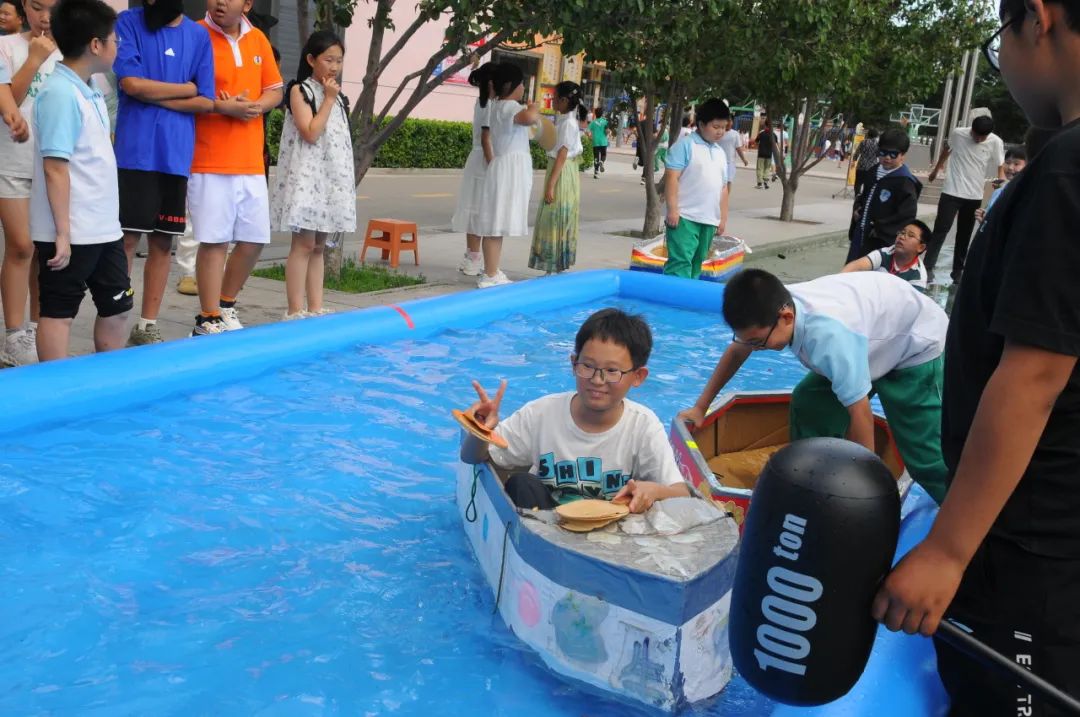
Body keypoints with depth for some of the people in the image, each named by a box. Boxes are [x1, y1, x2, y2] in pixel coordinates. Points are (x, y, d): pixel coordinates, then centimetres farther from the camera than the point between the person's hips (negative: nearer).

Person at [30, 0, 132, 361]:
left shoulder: (90, 92, 11)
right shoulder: (60, 93, -16)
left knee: (116, 307, 15)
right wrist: (63, 233, -20)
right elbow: (55, 167, -19)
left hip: (103, 228, 9)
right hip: (71, 232, -9)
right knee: (58, 313, 2)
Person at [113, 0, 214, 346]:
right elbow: (131, 83, -10)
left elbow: (206, 101, 3)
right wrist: (185, 89, -1)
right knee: (127, 238, -3)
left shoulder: (198, 36, 9)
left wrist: (154, 95, -7)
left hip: (176, 155, 3)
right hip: (135, 154, -3)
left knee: (163, 242, 7)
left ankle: (147, 325, 17)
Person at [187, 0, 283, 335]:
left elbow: (275, 91, 18)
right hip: (209, 163, -6)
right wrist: (222, 106, -18)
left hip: (251, 163, 6)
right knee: (214, 241, -4)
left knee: (255, 239, 10)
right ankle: (209, 320, 5)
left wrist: (256, 106, -3)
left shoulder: (258, 40, 12)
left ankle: (226, 305, 28)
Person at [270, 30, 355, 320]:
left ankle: (316, 309, 10)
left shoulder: (337, 96, 16)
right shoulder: (300, 90, -4)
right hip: (306, 175, -7)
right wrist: (328, 100, -10)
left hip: (333, 177, 7)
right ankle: (295, 311, -6)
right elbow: (311, 133, -15)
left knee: (319, 246, 8)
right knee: (304, 244, -9)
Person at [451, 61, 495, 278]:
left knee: (474, 209, 11)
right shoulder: (490, 105, -15)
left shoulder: (481, 102, 13)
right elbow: (486, 139, -19)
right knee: (480, 209, -5)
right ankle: (474, 259, -1)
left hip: (477, 160, 9)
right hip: (484, 162, -9)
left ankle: (471, 256, 17)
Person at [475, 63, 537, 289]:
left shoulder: (499, 105, 17)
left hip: (509, 168, 10)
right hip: (509, 168, -10)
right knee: (497, 224, -10)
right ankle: (490, 277, -10)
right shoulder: (509, 107, -14)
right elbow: (529, 118, -36)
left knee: (497, 224, 12)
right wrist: (533, 109, -15)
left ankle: (492, 272, 17)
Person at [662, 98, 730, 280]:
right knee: (680, 262, -12)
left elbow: (723, 187, 20)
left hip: (709, 220, 7)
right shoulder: (685, 145, -4)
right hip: (685, 217, -7)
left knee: (696, 263, 10)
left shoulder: (721, 152, 17)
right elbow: (672, 177, -10)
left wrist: (723, 217, 17)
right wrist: (672, 209, -16)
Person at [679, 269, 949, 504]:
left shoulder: (827, 334, -44)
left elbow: (861, 415, -36)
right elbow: (737, 351, 2)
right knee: (808, 404, 3)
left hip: (917, 345, -8)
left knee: (924, 454, -11)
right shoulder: (772, 309, -20)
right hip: (872, 339, 8)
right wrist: (700, 407, 6)